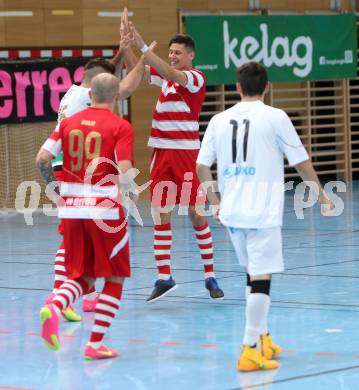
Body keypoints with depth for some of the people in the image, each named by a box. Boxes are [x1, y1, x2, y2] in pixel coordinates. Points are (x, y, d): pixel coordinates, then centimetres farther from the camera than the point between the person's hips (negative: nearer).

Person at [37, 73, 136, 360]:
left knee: (82, 277, 15)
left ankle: (53, 307, -17)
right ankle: (95, 344, 4)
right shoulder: (121, 127, -6)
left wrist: (55, 187, 14)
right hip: (105, 210, -4)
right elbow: (124, 172, -16)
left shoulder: (69, 123, 7)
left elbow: (42, 158, 0)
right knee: (115, 277, 11)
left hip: (71, 209, 4)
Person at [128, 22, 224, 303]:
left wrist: (143, 47, -31)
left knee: (196, 213, -1)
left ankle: (210, 277, 8)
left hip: (187, 153, -6)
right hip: (162, 153, 6)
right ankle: (164, 278, 5)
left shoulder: (196, 78, -7)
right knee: (161, 215, 2)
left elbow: (169, 74, -25)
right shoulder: (166, 76, 12)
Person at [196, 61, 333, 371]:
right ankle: (250, 351, -11)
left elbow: (202, 166, 8)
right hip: (263, 212, -5)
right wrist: (322, 196, 14)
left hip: (232, 211, 5)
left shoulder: (220, 120, 7)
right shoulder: (275, 117, -4)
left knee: (253, 274, 21)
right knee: (261, 279, -5)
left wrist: (215, 203, 21)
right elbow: (302, 162, 0)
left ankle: (263, 339, 29)